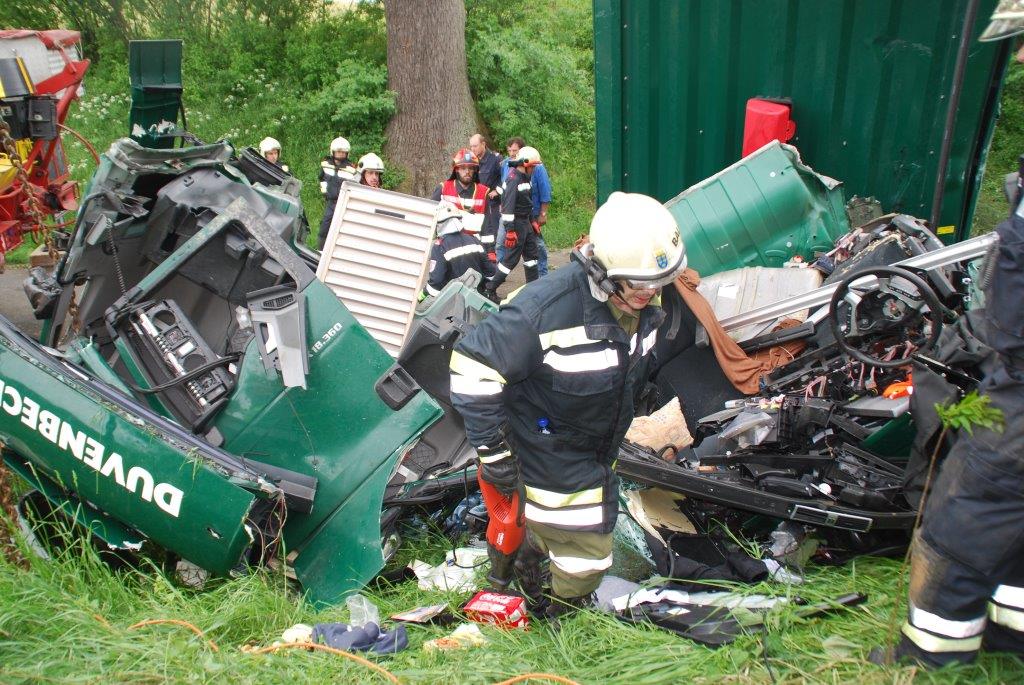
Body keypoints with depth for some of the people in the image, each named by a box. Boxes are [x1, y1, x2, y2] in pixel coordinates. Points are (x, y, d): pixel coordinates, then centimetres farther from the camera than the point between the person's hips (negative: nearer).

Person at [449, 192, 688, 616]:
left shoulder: (646, 303, -11)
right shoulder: (547, 309, -36)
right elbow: (473, 365, -31)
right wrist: (492, 450, -25)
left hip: (598, 450, 7)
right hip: (551, 451, -7)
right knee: (586, 556, 5)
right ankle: (556, 623, 35)